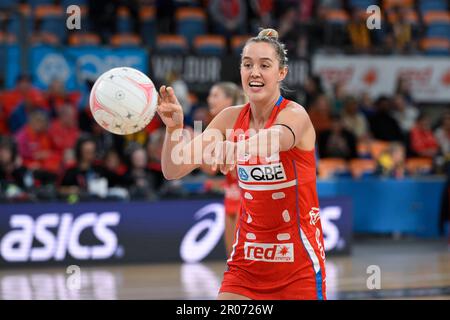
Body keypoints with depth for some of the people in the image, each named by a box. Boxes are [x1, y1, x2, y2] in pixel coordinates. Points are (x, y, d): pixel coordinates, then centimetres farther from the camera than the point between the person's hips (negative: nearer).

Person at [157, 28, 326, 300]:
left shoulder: (295, 114, -14)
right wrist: (174, 128, -25)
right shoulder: (232, 118, 0)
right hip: (247, 258, 4)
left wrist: (234, 148, -61)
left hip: (298, 260, -4)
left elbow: (278, 137, -40)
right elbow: (174, 170, -4)